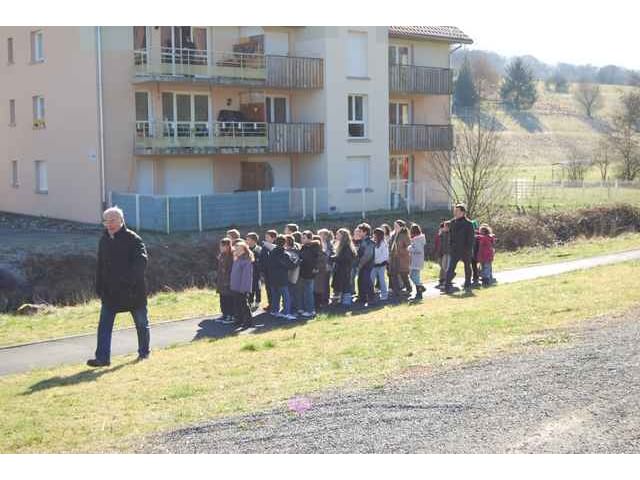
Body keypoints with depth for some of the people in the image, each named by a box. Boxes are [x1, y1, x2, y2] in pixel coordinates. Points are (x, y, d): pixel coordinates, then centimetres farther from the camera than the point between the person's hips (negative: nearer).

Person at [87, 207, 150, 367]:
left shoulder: (133, 239, -10)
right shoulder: (104, 240, 9)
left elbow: (141, 261, -20)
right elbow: (100, 265, 15)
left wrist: (129, 278, -30)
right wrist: (99, 287, 11)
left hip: (133, 290, -5)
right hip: (110, 291, 5)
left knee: (141, 323, 10)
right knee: (104, 325, -3)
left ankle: (144, 352, 27)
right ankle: (102, 358, -1)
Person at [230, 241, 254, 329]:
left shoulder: (247, 261, -14)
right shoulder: (236, 260, 12)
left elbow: (247, 275, -17)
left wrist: (244, 288, -20)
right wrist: (231, 285, 13)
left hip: (242, 289, -8)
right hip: (235, 288, 8)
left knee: (244, 305, -3)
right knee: (236, 305, 13)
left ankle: (248, 322, 5)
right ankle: (239, 320, 23)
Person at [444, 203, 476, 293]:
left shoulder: (468, 223, -8)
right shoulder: (452, 222, 5)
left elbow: (471, 238, -8)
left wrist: (469, 249, -14)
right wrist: (451, 245, 5)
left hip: (466, 250, -3)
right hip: (455, 250, 3)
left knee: (467, 268, 11)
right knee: (451, 268, -7)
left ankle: (467, 285, 24)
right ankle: (447, 285, -9)